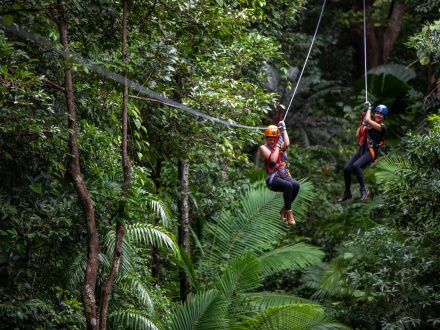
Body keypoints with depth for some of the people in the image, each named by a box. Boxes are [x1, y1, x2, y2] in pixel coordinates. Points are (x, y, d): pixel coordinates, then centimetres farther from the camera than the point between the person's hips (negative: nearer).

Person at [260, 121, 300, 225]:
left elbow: (287, 144, -12)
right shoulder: (264, 147, 3)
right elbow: (273, 159, -14)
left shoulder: (281, 146, 15)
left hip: (284, 176, 4)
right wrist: (277, 145, -7)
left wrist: (283, 130, -6)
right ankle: (289, 212, -26)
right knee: (288, 185, -35)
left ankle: (284, 210, -9)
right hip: (272, 178, -4)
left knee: (296, 185, -28)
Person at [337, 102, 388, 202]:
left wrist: (369, 108, -1)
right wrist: (362, 124, 4)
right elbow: (358, 134, 13)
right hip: (361, 149, 7)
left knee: (356, 165, -32)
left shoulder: (382, 128, -6)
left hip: (371, 152, -7)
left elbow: (368, 120, -18)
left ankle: (364, 189, -20)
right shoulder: (370, 124, 16)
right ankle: (347, 193, 8)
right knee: (347, 168, -9)